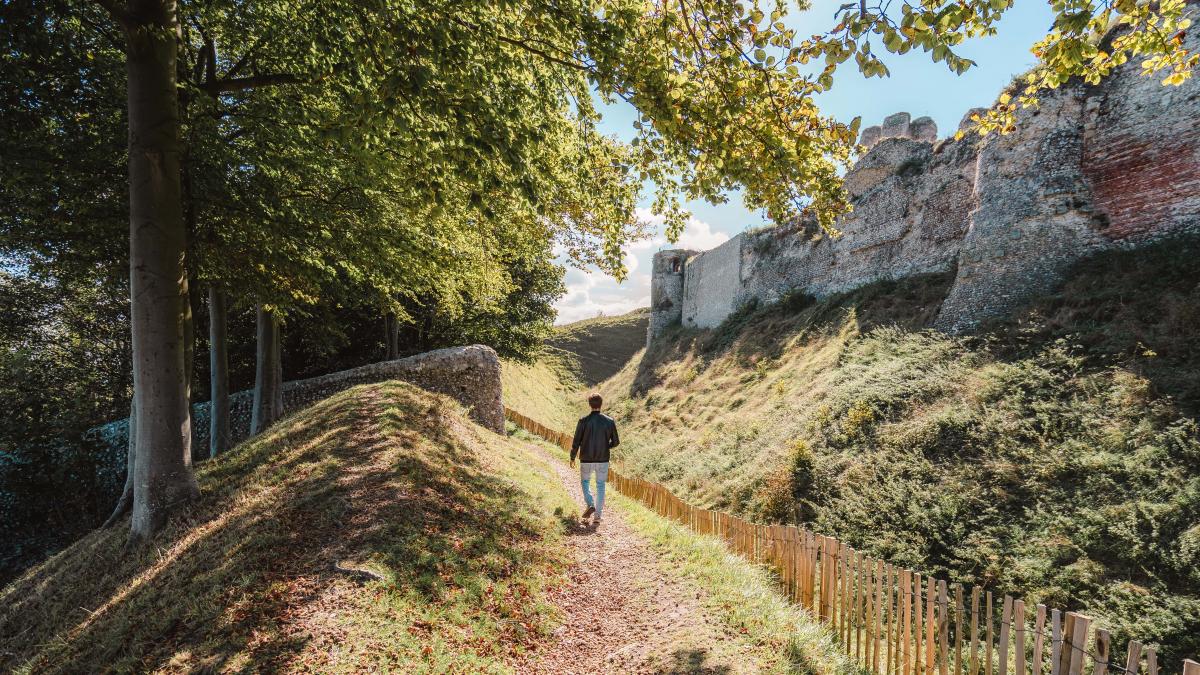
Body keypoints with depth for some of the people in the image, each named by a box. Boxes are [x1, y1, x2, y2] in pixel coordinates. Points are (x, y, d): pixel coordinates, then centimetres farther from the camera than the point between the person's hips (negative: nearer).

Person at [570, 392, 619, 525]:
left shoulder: (583, 420, -12)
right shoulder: (609, 421, -6)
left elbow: (576, 441, -8)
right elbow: (616, 442, -1)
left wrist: (572, 457, 6)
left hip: (586, 459, -1)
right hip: (603, 459, 1)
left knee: (584, 481, 21)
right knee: (600, 486, 12)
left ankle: (590, 504, 1)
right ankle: (597, 516, 10)